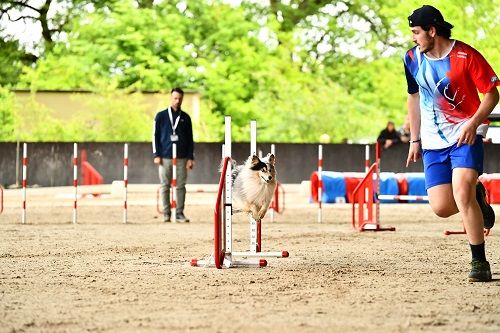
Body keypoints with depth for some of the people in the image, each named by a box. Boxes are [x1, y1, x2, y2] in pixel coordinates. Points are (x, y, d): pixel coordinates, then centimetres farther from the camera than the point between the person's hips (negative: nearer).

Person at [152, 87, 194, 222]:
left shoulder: (185, 117, 10)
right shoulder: (161, 116, 5)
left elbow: (190, 139, 11)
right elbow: (155, 136, 5)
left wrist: (190, 158, 4)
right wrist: (156, 155, -4)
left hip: (181, 158, 1)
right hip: (165, 157, -1)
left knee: (181, 186, 0)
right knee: (165, 186, 1)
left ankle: (180, 213, 3)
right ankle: (166, 213, 6)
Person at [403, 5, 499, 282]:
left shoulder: (465, 56, -13)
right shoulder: (412, 58, 3)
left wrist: (473, 123, -23)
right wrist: (415, 139, 15)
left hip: (466, 134, -5)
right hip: (433, 141, 5)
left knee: (462, 192, -23)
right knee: (442, 207, -5)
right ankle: (475, 197, 30)